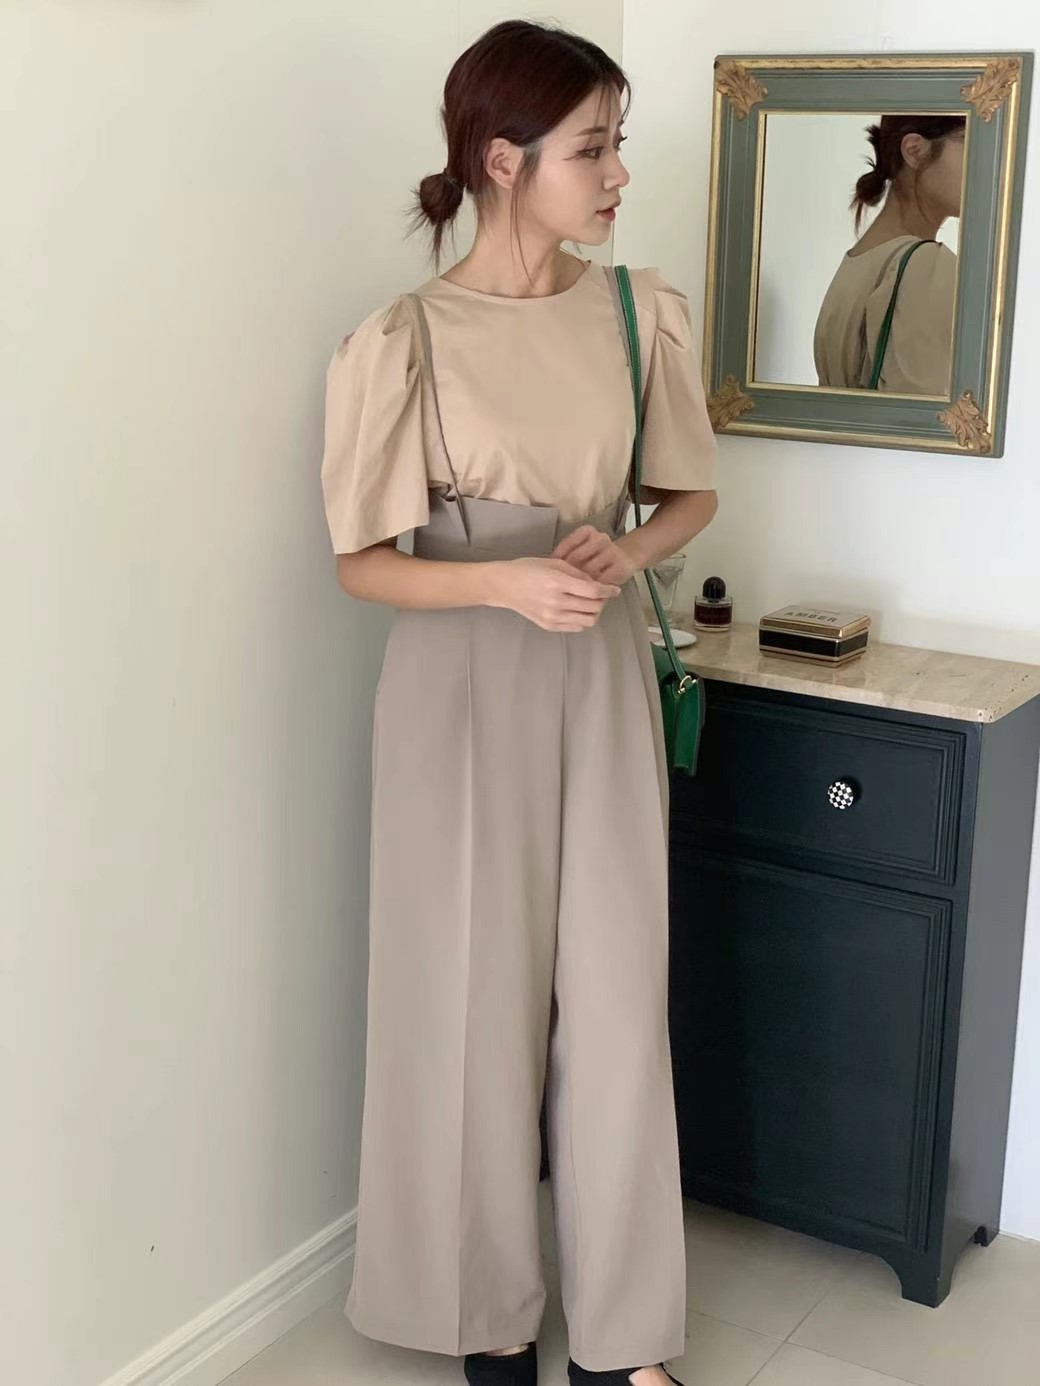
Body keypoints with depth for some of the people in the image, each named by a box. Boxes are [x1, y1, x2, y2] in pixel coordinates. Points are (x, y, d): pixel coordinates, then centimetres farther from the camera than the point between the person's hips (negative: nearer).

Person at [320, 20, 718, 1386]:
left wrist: (623, 553, -10)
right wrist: (509, 581, -22)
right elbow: (363, 560, -6)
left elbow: (689, 491, 12)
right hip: (465, 685, -3)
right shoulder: (406, 339, -10)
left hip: (604, 676, 3)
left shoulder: (641, 311, 1)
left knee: (615, 991, 6)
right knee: (478, 991, 6)